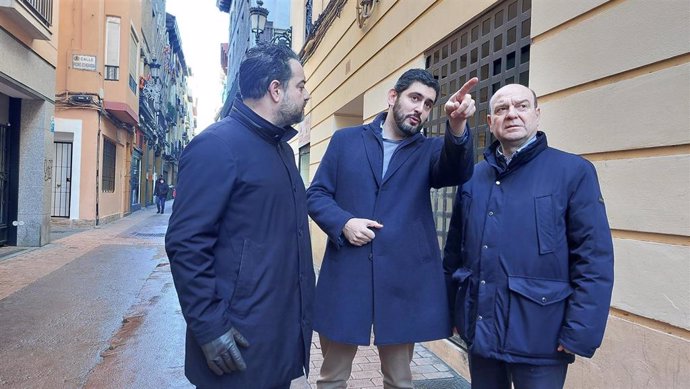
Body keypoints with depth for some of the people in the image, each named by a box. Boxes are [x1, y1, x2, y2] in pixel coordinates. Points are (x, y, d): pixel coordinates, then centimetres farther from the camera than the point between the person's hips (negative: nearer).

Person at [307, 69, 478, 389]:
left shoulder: (429, 151, 8)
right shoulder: (346, 140, 7)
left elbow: (458, 171, -14)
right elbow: (316, 194, 6)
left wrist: (457, 126, -33)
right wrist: (343, 222, -13)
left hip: (404, 280, 1)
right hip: (345, 278, 0)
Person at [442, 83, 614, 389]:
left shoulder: (574, 171, -6)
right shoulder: (473, 177, 7)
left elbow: (595, 258, -10)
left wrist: (579, 334, -13)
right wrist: (446, 309, 9)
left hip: (539, 334, -4)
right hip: (479, 330, 5)